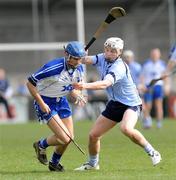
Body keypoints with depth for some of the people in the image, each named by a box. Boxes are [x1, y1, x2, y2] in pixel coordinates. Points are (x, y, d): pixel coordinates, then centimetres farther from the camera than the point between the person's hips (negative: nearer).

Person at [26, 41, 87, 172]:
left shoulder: (79, 69, -7)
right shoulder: (54, 67, -29)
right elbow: (30, 83, -22)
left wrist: (77, 96, -11)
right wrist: (41, 104, -22)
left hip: (61, 101, 7)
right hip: (45, 102, -7)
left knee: (70, 138, 7)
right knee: (64, 139, -15)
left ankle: (54, 163, 33)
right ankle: (41, 145, 16)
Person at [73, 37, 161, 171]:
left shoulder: (119, 67, -28)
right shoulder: (102, 58, -2)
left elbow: (104, 84, -43)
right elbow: (85, 60, -13)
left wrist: (85, 86, -58)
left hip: (131, 104, -8)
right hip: (115, 104, 8)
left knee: (126, 129, -36)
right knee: (93, 135, 5)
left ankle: (152, 152, -17)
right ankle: (93, 163, 30)